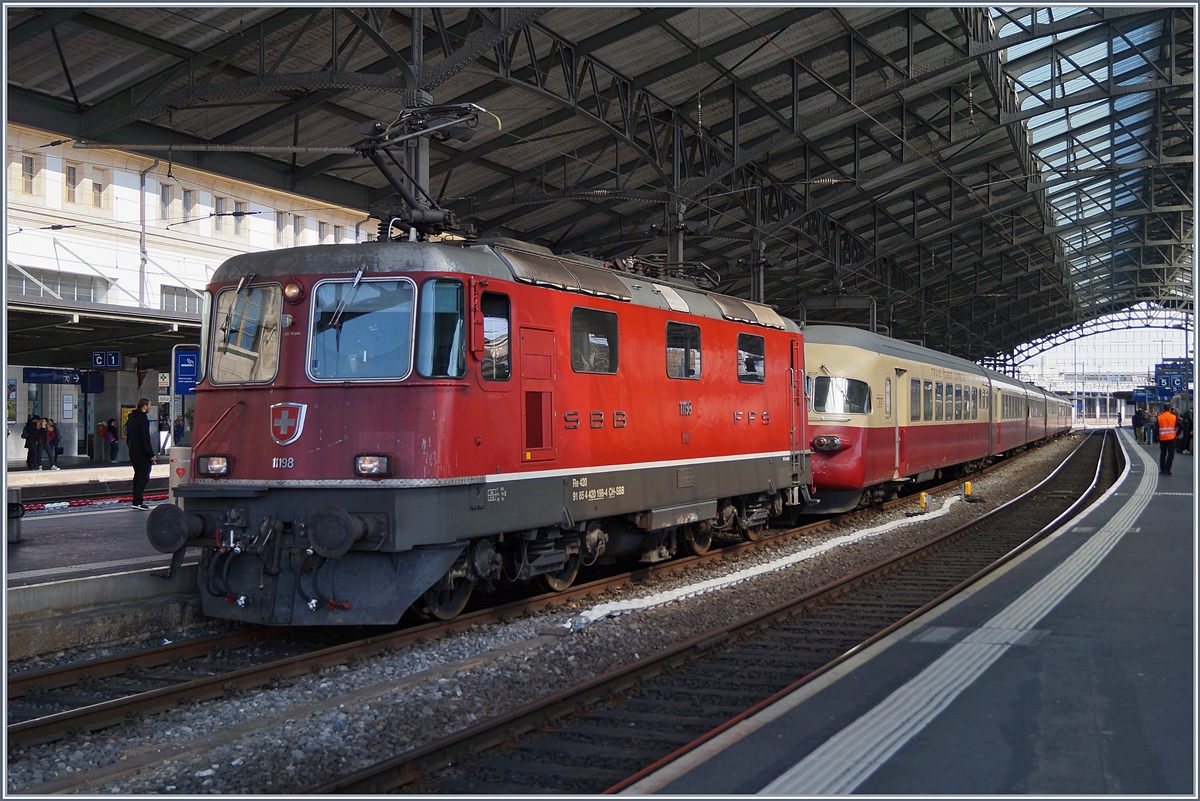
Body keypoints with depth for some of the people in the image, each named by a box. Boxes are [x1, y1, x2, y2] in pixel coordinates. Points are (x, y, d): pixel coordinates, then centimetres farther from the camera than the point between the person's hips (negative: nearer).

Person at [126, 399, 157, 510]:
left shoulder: (132, 418, 15)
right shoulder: (143, 419, -15)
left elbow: (128, 436, 20)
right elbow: (145, 438, -20)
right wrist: (151, 454, -18)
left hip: (133, 452, 10)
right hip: (142, 454, -10)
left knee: (137, 475, 15)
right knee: (144, 476, -8)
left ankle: (136, 501, 15)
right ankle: (138, 502, -14)